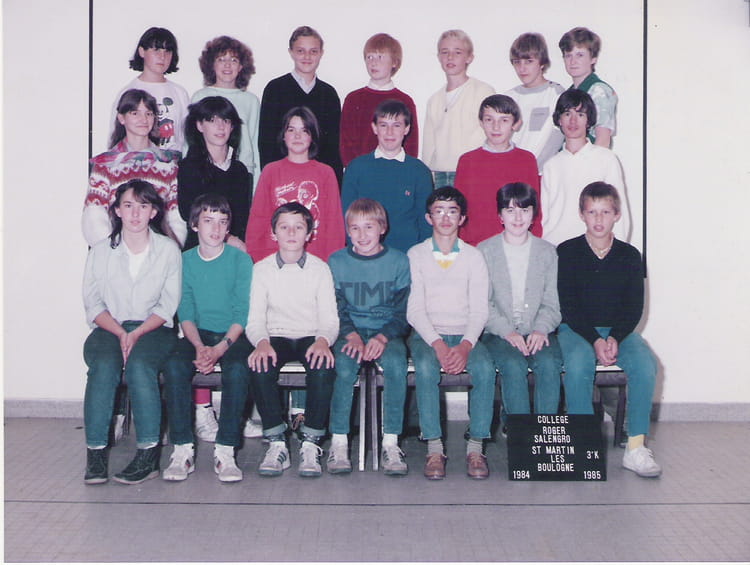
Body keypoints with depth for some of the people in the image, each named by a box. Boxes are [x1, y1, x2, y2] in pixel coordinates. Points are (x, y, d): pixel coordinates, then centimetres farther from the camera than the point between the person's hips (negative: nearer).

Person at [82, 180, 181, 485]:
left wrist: (137, 334, -16)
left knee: (139, 364, -33)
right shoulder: (101, 250, 10)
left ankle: (148, 453, -29)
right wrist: (120, 333, -15)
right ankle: (95, 451, -27)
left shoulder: (168, 249, 6)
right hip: (109, 328, 1)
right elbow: (93, 303, 3)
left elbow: (168, 305, 0)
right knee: (104, 365, -32)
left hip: (153, 329, -1)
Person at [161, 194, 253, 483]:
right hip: (198, 334, 2)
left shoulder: (241, 260, 0)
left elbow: (242, 315, -6)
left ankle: (225, 451, -25)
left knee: (237, 369, -33)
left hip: (233, 335, -2)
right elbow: (185, 314, 1)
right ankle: (182, 449, -21)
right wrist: (200, 347, -18)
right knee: (174, 366, -28)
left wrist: (220, 348, -21)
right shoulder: (185, 261, 7)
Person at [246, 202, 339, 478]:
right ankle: (276, 443, -21)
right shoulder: (261, 269, 7)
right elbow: (255, 320, 0)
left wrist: (323, 340, -24)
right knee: (259, 366, -32)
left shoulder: (320, 269, 6)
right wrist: (262, 342, -23)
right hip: (276, 337, 1)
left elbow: (330, 319, -1)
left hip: (311, 337, 0)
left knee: (323, 367, -34)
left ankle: (311, 443, -21)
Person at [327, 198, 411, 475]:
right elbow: (336, 309, 3)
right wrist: (351, 335, -16)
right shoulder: (336, 262, 7)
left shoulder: (399, 261, 4)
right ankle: (339, 442, -22)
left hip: (387, 331, 0)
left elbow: (403, 311, 1)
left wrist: (383, 337, -16)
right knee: (344, 365, -31)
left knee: (396, 362, -31)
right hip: (349, 331, 1)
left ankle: (391, 442, -24)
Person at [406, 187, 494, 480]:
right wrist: (438, 345, -18)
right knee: (425, 367, -34)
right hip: (426, 334, -1)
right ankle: (434, 447, -26)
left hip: (465, 335, 1)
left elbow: (479, 309, 3)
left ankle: (476, 447, -21)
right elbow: (414, 309, -1)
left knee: (485, 368, -30)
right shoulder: (416, 255, 8)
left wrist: (465, 346, -17)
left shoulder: (473, 256, 11)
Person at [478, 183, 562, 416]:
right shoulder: (485, 251, 6)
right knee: (513, 365, -31)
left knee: (549, 363, -28)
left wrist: (541, 329, -12)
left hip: (537, 332, 2)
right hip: (498, 333, -2)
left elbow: (552, 302, 8)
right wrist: (507, 331, -15)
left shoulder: (547, 252, 13)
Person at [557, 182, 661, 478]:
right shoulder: (567, 251, 0)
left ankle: (636, 448, -21)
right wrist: (594, 341, -18)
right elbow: (568, 306, -6)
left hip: (619, 330, 2)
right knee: (578, 364, -34)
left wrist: (614, 338, -16)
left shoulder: (629, 255, 7)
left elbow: (634, 308, 2)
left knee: (645, 364, -27)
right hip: (576, 329, -2)